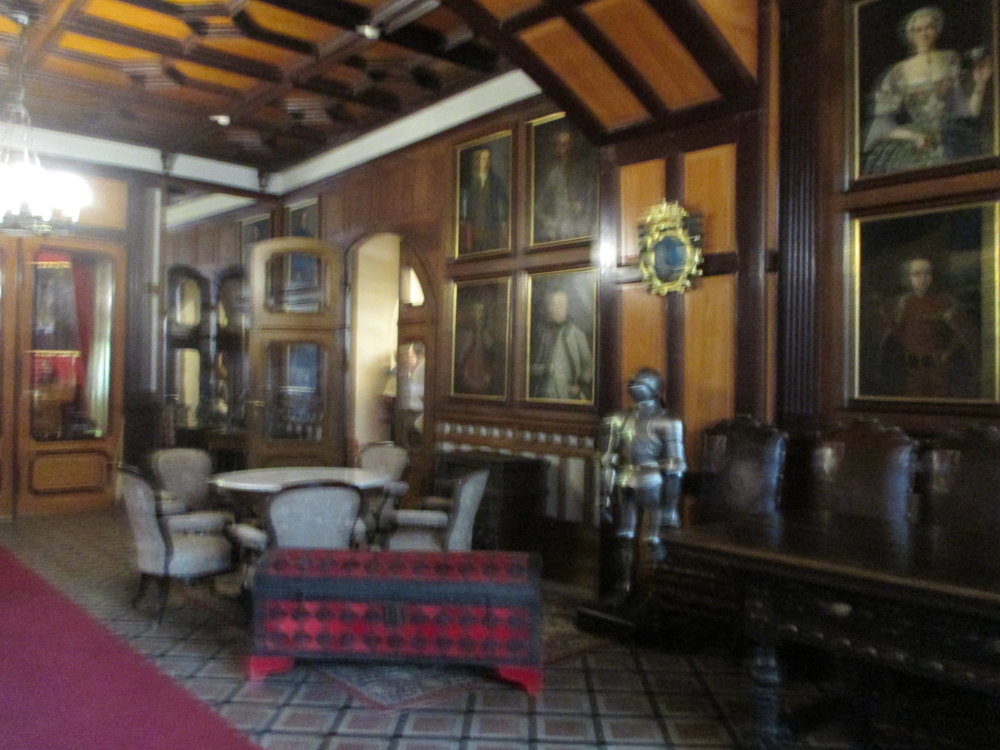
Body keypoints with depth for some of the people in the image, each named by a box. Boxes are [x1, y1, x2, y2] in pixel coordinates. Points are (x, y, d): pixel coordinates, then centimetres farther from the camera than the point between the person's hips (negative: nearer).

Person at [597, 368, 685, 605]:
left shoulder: (665, 423, -6)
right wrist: (605, 500, 8)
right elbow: (608, 463, 11)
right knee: (623, 538, 11)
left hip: (652, 486, -5)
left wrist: (670, 507, -11)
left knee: (654, 541, -1)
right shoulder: (620, 420, 9)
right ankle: (621, 588, 25)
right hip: (624, 488, 5)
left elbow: (674, 470, -8)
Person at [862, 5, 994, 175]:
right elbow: (883, 121, 0)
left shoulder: (952, 61, 12)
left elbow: (970, 111, 8)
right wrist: (914, 136, -14)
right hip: (912, 141, -1)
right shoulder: (898, 73, 8)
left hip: (952, 136, 1)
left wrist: (980, 85, -10)